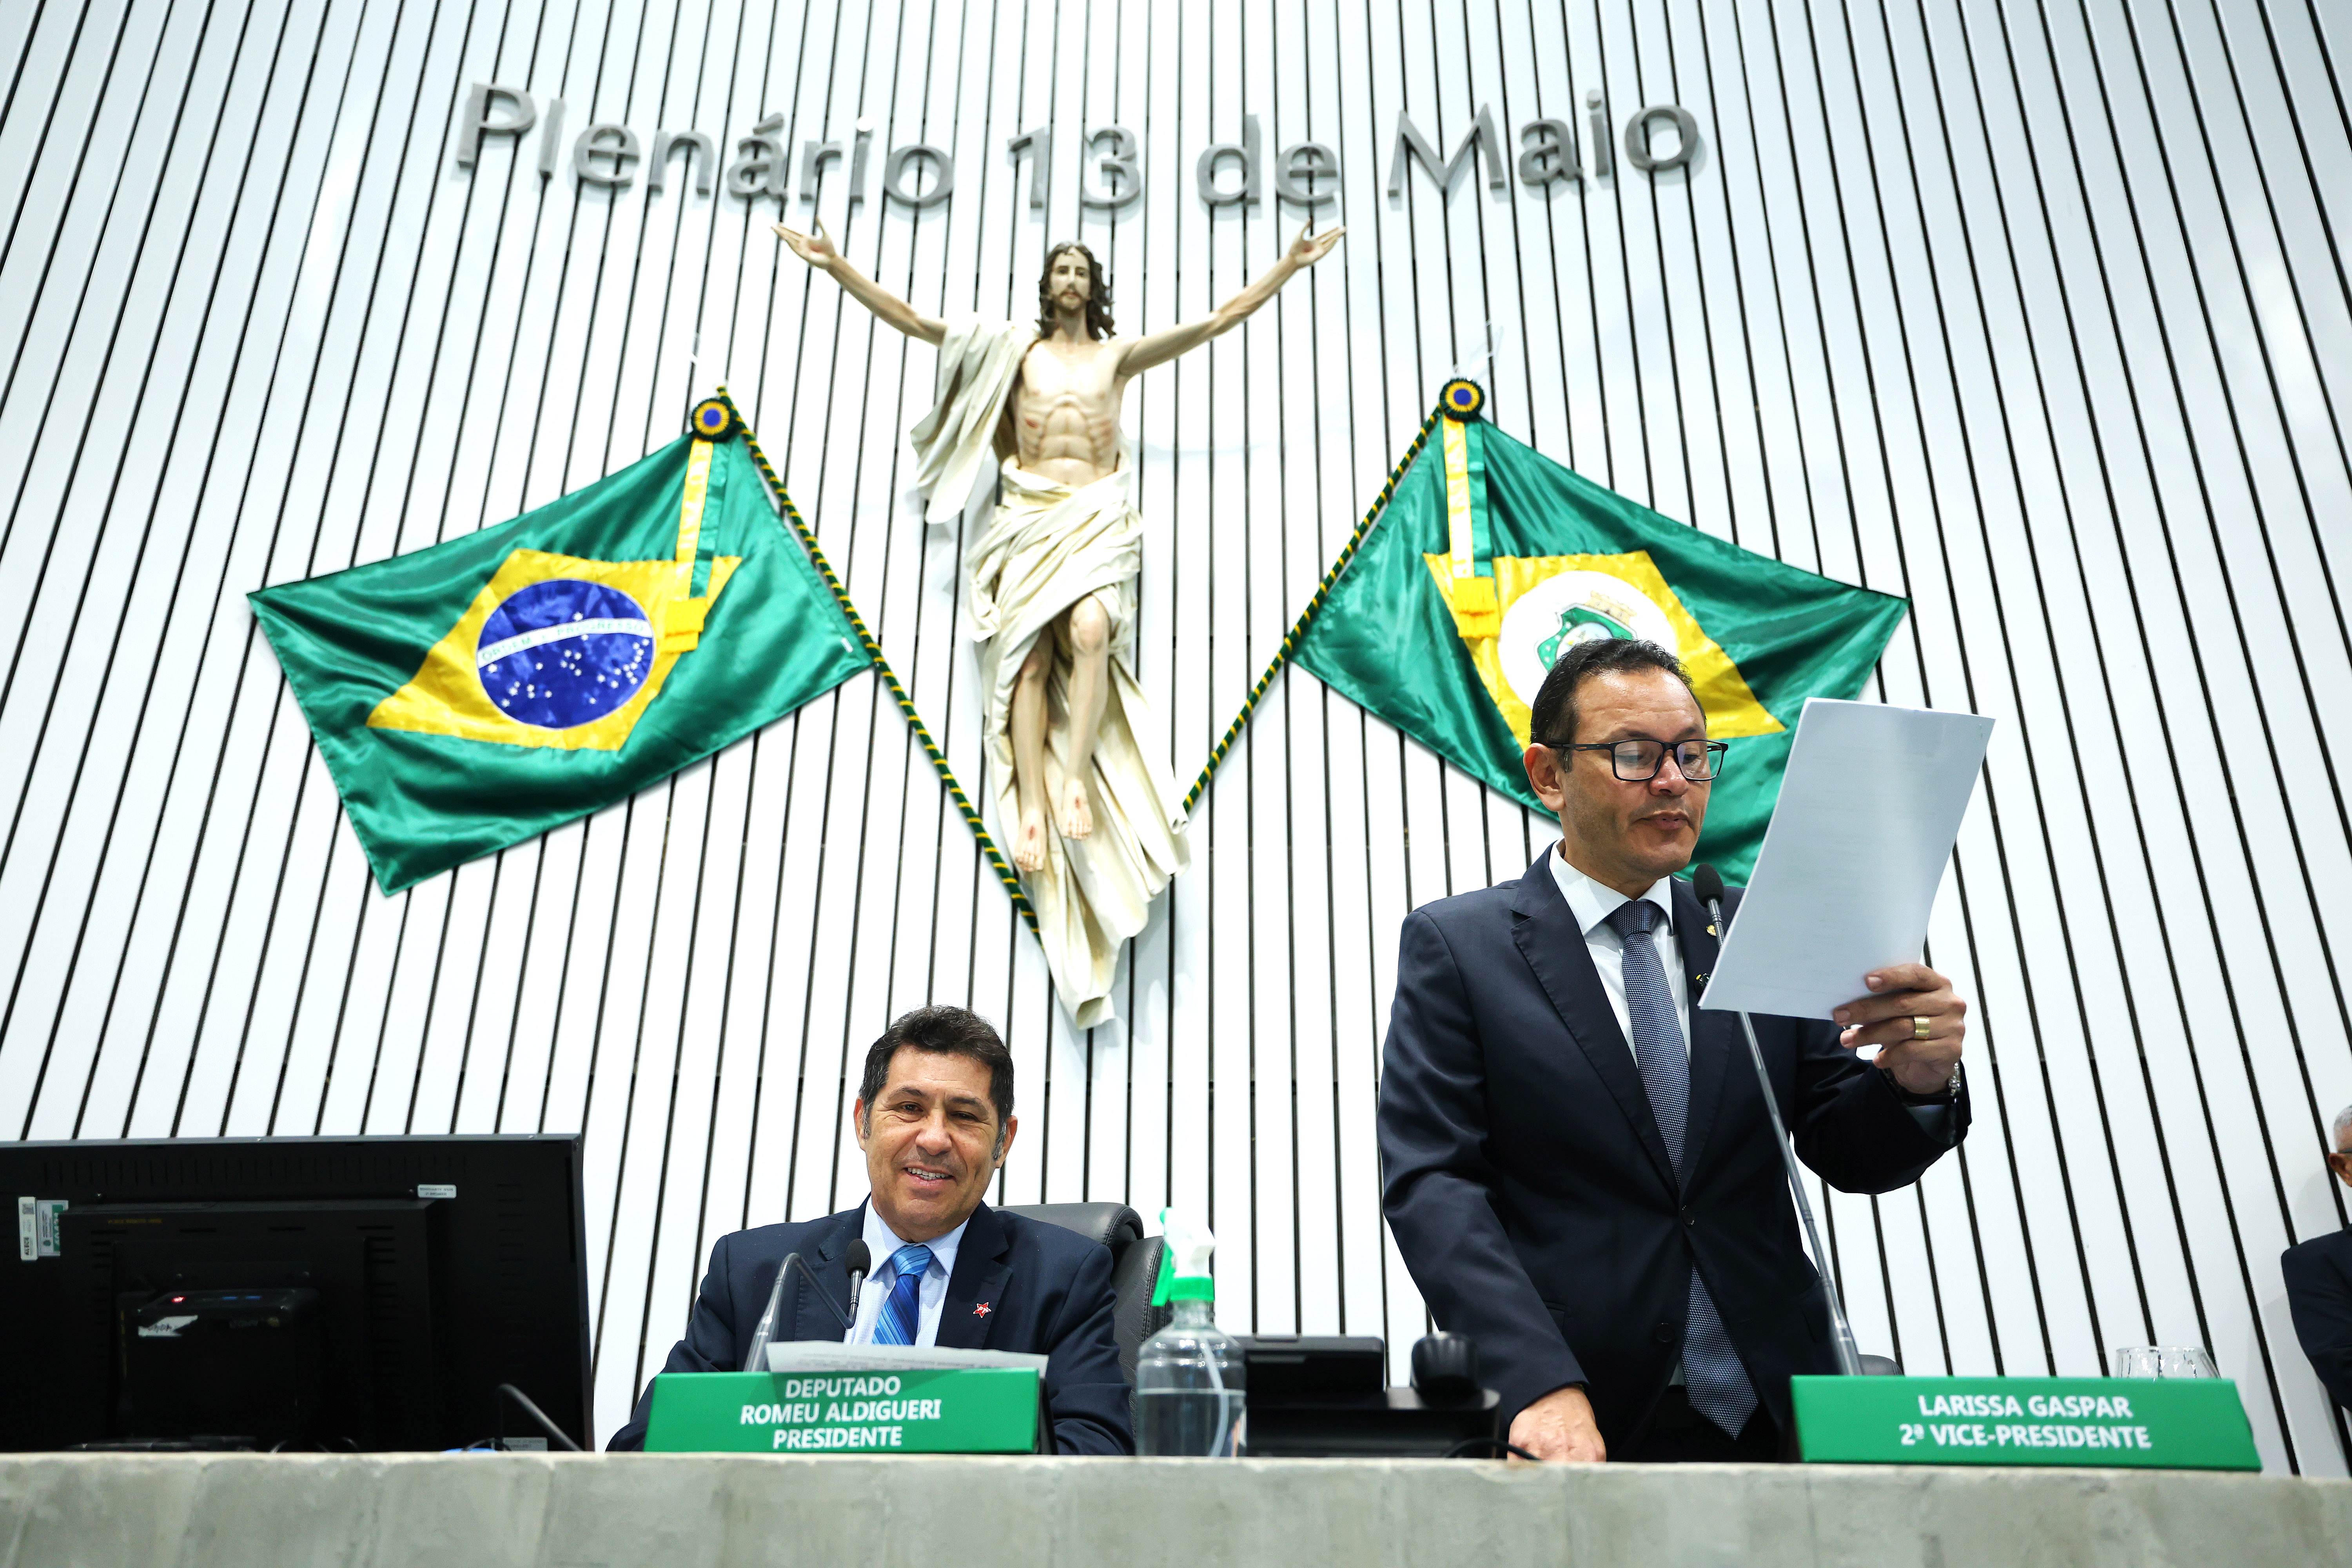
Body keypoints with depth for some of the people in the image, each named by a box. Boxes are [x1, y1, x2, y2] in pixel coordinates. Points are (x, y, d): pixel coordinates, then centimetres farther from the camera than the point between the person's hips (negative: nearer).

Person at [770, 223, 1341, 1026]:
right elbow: (910, 320, 17)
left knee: (1089, 628, -30)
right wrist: (837, 267, 12)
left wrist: (1289, 266, 18)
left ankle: (1076, 779, -28)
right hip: (1030, 515, 0)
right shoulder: (1014, 349, 20)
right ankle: (1034, 804, -26)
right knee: (1029, 652, -19)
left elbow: (1220, 320, 20)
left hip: (1098, 514, 0)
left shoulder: (1120, 354, 20)